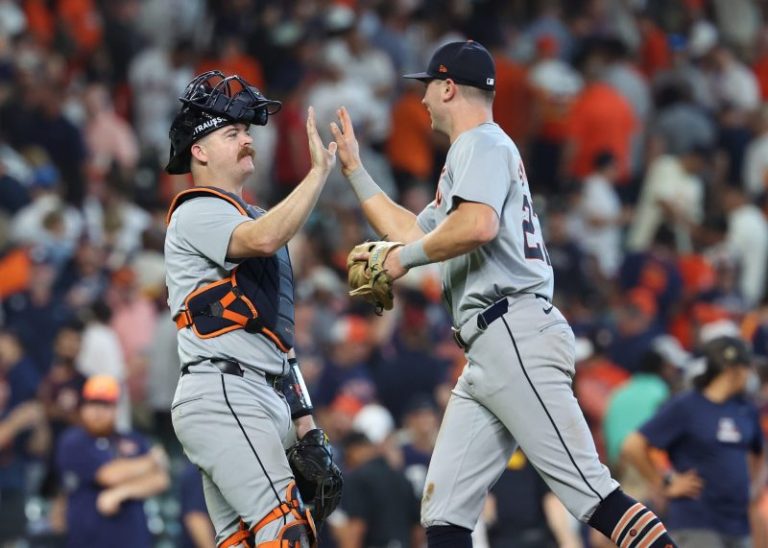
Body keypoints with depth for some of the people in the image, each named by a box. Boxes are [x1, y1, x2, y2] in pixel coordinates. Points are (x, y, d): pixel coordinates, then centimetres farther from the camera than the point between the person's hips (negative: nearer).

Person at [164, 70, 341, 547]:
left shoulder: (251, 219, 28)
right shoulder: (197, 213, -1)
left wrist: (304, 422, 20)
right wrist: (319, 171, -21)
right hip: (221, 396, -9)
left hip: (265, 401, 9)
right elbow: (264, 239, -24)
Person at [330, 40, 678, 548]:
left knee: (592, 492, -18)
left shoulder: (483, 143, -2)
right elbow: (412, 233, 40)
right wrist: (354, 169, 41)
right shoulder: (467, 155, 30)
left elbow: (478, 225, -21)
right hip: (487, 353, 10)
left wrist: (405, 257, -6)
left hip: (516, 335, -10)